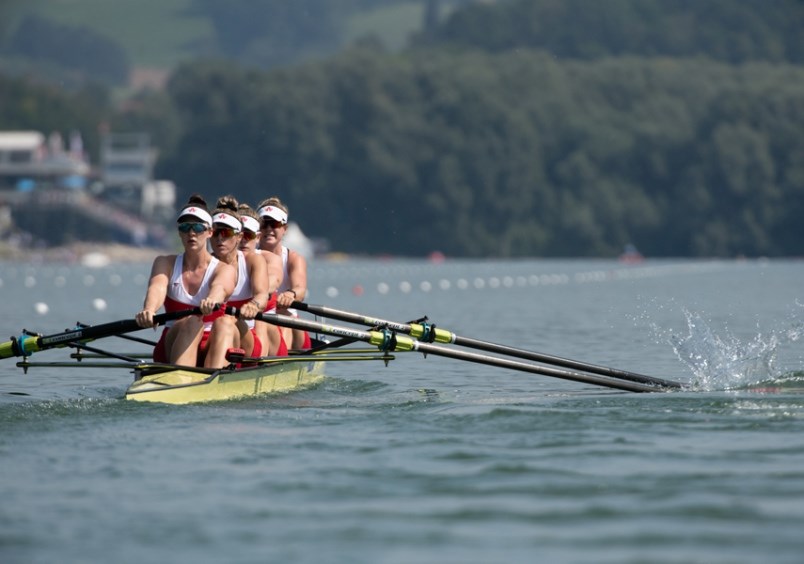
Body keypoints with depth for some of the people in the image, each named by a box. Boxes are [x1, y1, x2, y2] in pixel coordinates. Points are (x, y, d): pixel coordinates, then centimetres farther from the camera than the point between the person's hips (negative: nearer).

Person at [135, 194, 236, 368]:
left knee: (224, 324, -30)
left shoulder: (224, 270, 0)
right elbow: (157, 287, -17)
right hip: (173, 347, 0)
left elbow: (219, 288, -26)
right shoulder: (165, 263, 6)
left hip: (210, 353, 0)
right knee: (191, 322, -30)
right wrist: (149, 310, -42)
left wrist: (212, 301, -53)